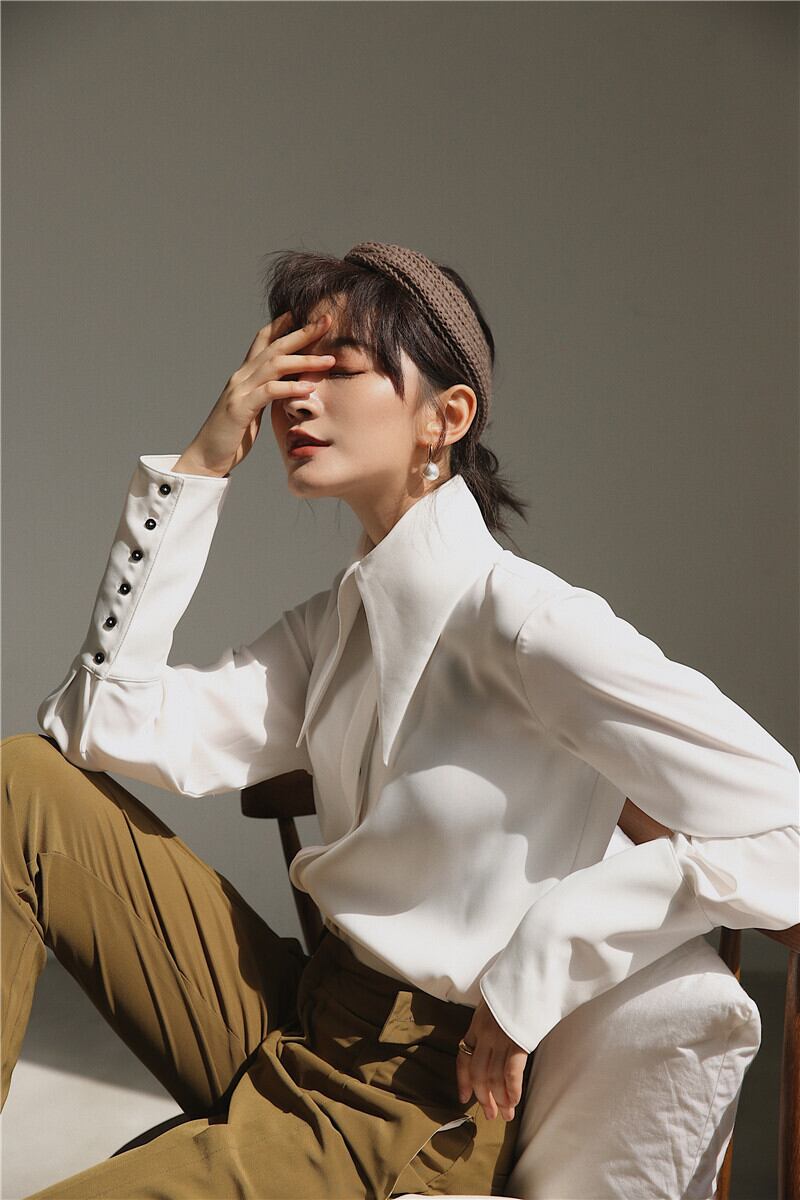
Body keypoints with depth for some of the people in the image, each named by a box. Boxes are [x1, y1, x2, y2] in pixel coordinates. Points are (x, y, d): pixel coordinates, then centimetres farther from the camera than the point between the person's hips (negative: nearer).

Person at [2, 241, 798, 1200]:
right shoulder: (332, 626, 5)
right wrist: (196, 470, -4)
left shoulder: (517, 614, -19)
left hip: (410, 1101, -7)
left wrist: (530, 971, -20)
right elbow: (109, 727, -3)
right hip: (300, 1025, 8)